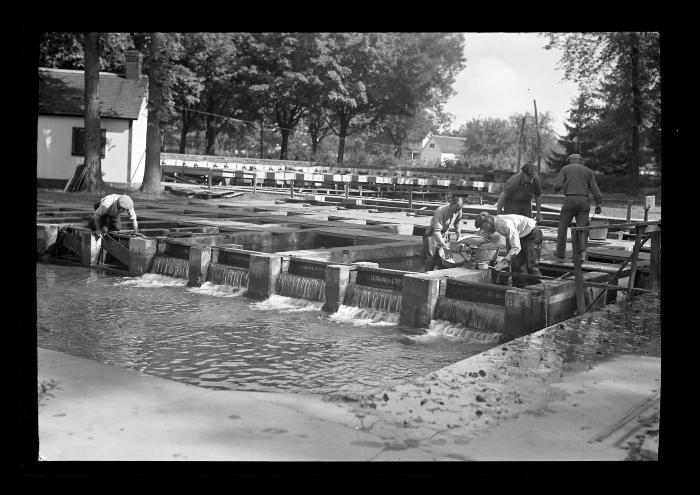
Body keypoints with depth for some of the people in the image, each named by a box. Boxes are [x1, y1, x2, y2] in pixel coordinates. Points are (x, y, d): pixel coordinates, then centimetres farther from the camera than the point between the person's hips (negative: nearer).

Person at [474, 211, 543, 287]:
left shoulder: (506, 224, -35)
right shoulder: (495, 222, -8)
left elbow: (516, 248, -35)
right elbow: (482, 234, 14)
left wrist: (503, 262, -35)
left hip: (532, 234, -9)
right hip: (521, 236, 9)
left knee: (531, 266, -15)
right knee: (516, 265, 2)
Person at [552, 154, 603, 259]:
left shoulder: (565, 169, 7)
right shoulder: (589, 171, 14)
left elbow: (557, 185, -3)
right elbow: (595, 189, 5)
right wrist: (598, 204, 6)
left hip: (570, 200, -2)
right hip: (584, 201, 2)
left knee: (563, 226, 14)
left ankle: (560, 252, 21)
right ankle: (582, 251, -17)